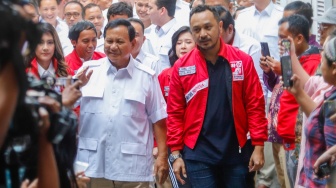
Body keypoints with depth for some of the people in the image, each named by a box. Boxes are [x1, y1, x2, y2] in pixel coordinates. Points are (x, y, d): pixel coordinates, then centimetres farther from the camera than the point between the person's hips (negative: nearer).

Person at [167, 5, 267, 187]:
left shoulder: (243, 60, -2)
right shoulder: (182, 67, -2)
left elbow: (255, 105, -1)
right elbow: (175, 112, 1)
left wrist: (258, 146, -5)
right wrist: (175, 153, -3)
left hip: (237, 151, 1)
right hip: (198, 153, 0)